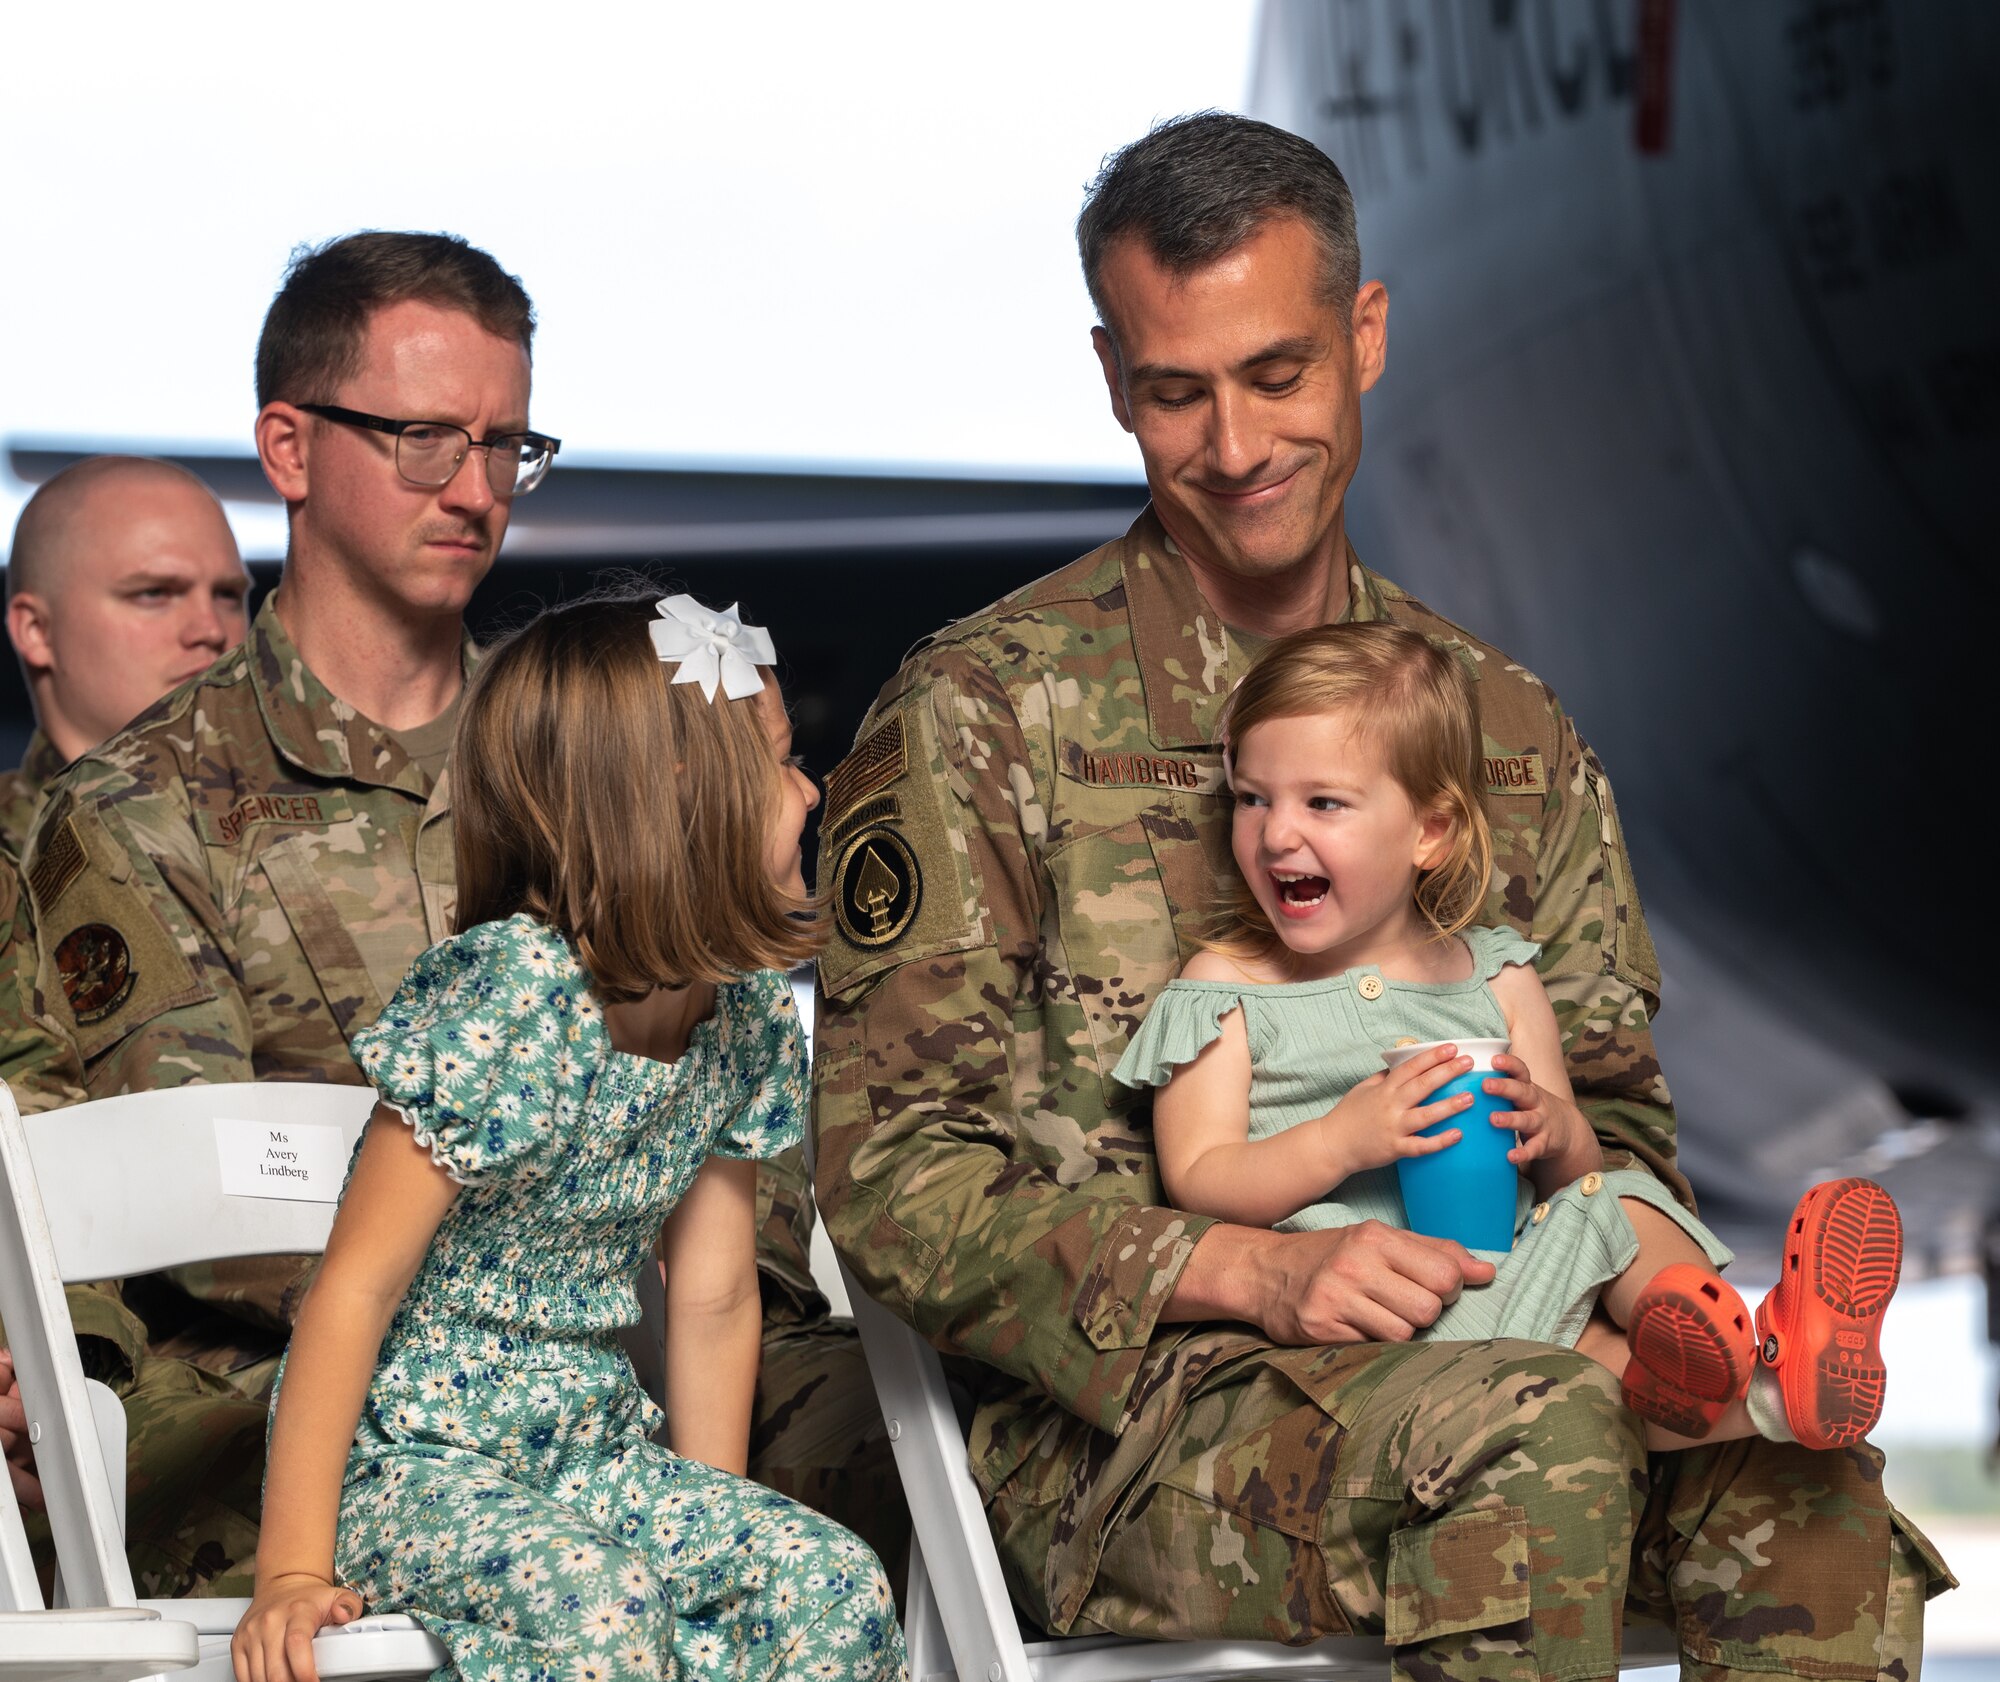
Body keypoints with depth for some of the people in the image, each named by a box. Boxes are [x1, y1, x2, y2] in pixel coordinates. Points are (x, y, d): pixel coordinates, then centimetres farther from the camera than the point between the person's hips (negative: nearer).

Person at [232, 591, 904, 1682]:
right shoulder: (509, 994, -18)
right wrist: (292, 1569, -21)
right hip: (409, 1460, -7)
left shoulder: (749, 1012, 4)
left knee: (832, 1586, -18)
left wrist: (718, 1524, 9)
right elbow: (358, 1286, -18)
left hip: (593, 1449, 7)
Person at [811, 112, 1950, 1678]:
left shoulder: (1506, 726, 16)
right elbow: (900, 1179, -6)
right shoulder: (982, 713, 1)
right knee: (1531, 1432, -35)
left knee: (1797, 1469, -28)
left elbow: (1618, 1120, 19)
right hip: (1125, 1414, -4)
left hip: (1480, 1346, 4)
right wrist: (1256, 1271, -19)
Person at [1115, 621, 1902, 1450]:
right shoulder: (1226, 989, 7)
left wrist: (1553, 1127, -10)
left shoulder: (1497, 978, 16)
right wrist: (1342, 1139, -17)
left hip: (1512, 1251, 4)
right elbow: (1196, 1184, -2)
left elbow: (1577, 1166, 15)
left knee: (1620, 1201, -21)